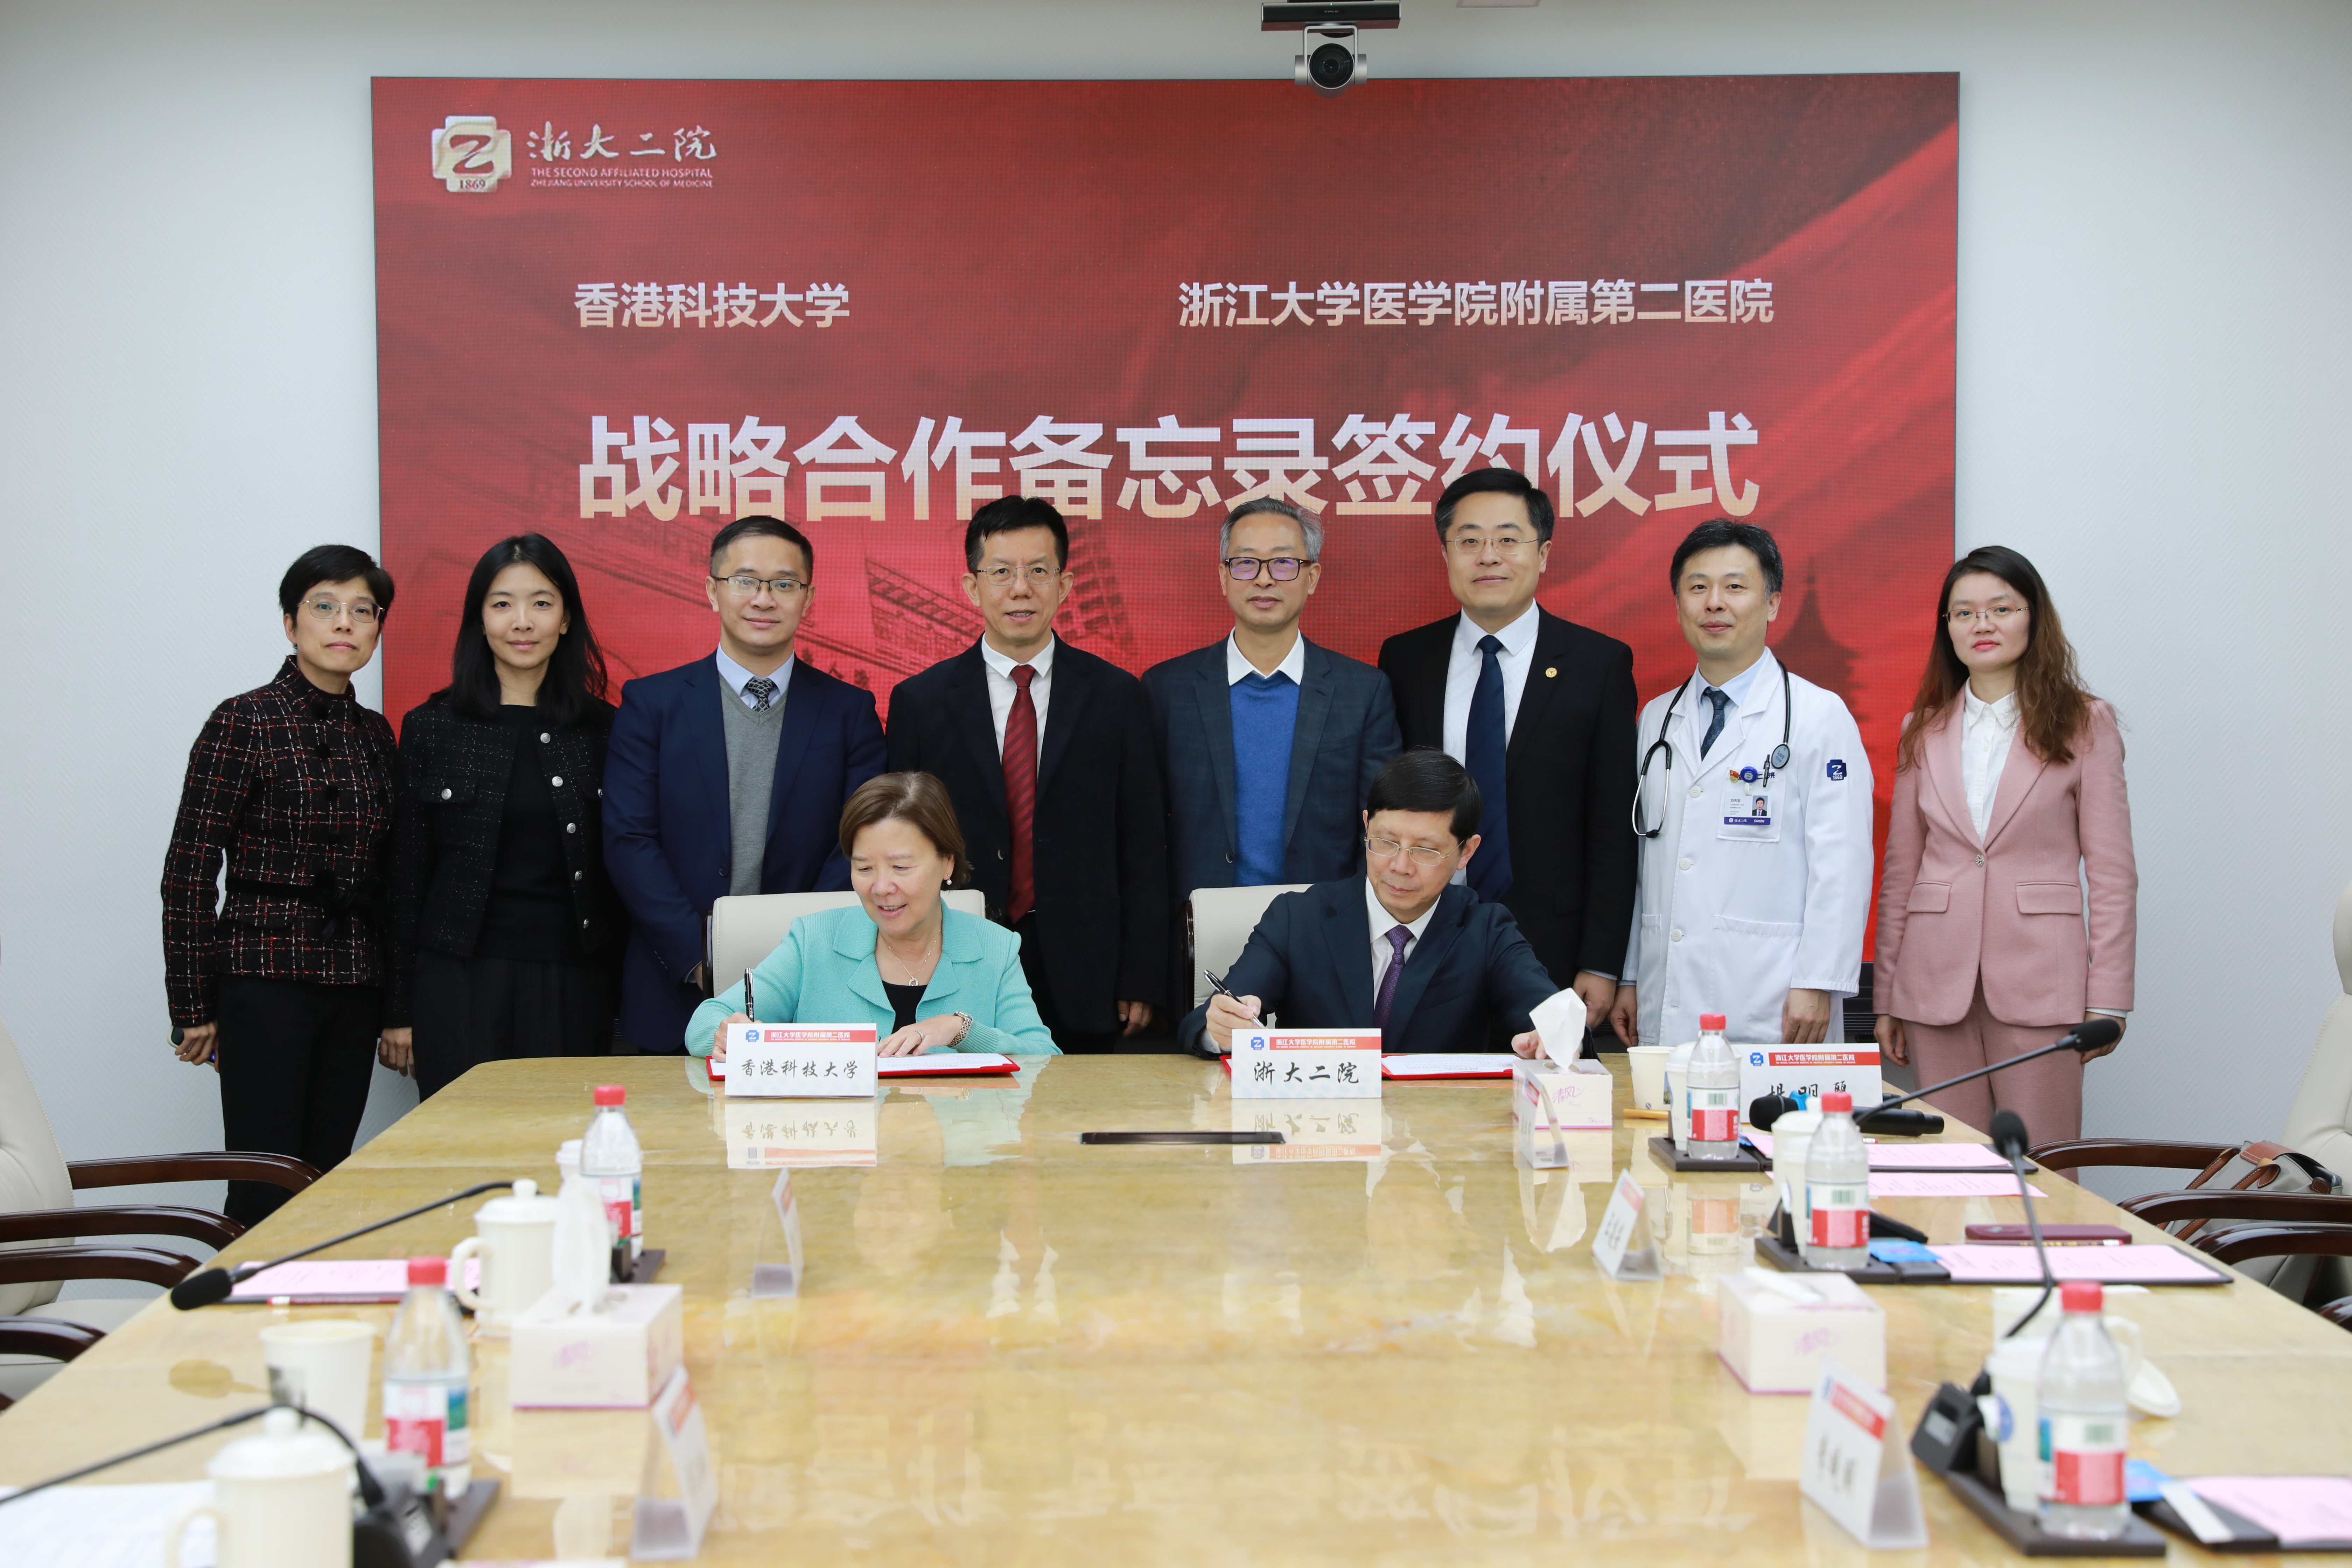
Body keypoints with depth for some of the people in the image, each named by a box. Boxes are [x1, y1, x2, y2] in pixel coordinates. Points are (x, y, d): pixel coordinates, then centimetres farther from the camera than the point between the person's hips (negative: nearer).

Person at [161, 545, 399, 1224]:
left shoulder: (374, 733, 12)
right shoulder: (244, 723, -6)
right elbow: (189, 871, -7)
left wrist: (390, 1000, 14)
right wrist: (194, 1007, -8)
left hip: (354, 989, 6)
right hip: (266, 981, -5)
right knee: (266, 1190, -5)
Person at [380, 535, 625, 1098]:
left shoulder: (602, 730, 7)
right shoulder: (432, 728, 5)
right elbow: (406, 875, 5)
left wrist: (624, 997, 4)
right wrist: (399, 1009, 3)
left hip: (571, 985, 1)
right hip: (459, 982, -1)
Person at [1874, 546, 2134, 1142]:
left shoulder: (2084, 724, 4)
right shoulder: (1924, 731, 12)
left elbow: (2112, 874, 1)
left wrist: (2107, 1001, -5)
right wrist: (1885, 995, 10)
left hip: (2039, 985, -3)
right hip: (1938, 984, 3)